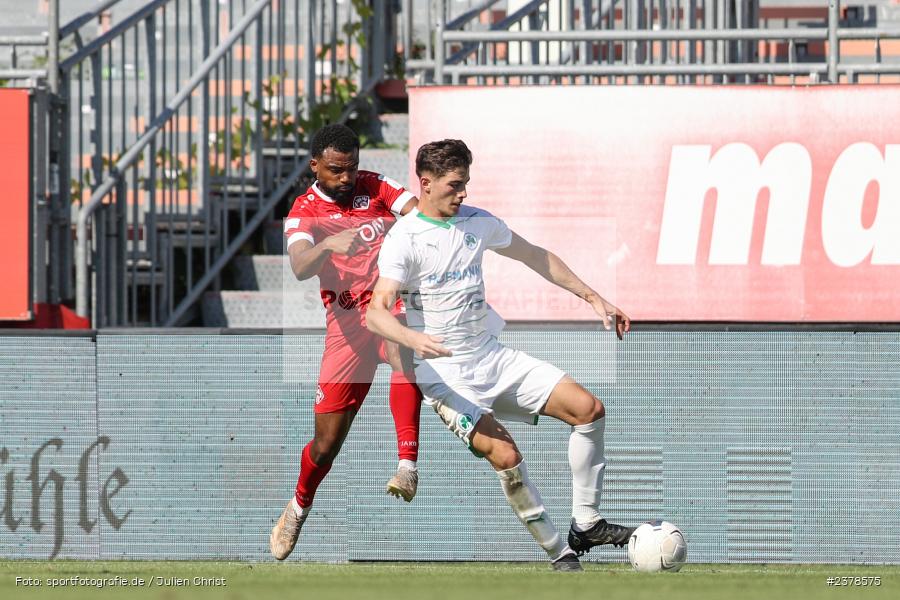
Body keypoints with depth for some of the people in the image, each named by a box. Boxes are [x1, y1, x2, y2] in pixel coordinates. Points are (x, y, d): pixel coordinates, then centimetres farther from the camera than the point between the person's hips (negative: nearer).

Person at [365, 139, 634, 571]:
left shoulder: (478, 223, 7)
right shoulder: (404, 238, -13)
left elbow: (535, 257, 23)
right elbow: (376, 313, -24)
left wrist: (591, 297, 20)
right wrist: (413, 338, -44)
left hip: (492, 356, 7)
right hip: (445, 375, -7)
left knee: (588, 408, -7)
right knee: (505, 455, -26)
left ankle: (585, 525, 4)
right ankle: (559, 553, -11)